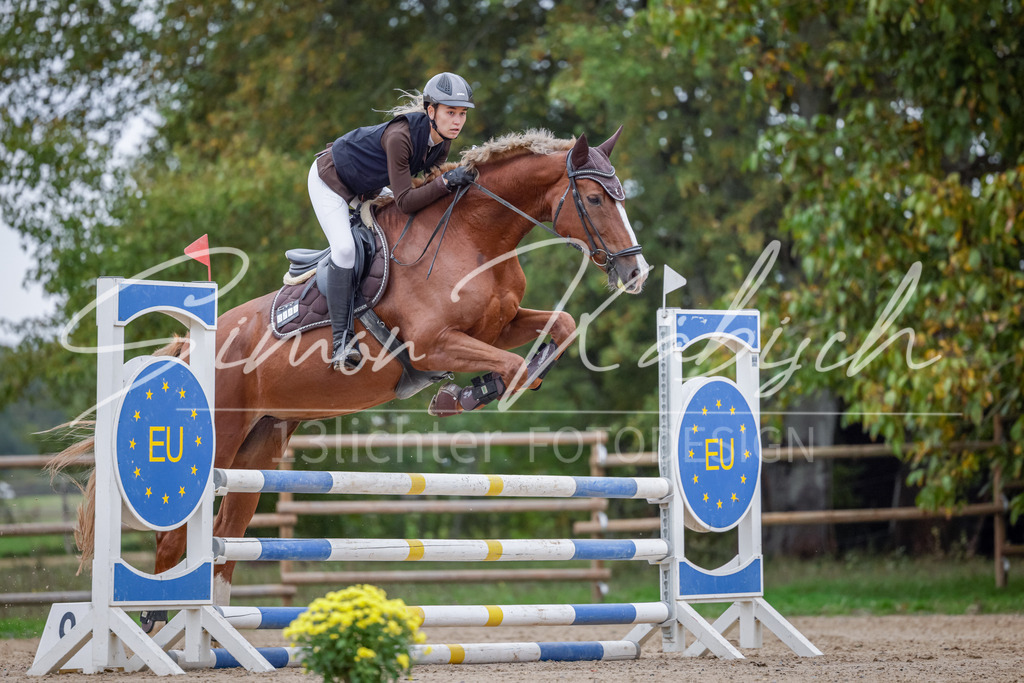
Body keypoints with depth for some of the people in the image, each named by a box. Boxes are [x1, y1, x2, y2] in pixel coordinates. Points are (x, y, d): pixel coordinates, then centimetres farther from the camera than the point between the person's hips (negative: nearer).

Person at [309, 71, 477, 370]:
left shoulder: (442, 143, -14)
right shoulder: (400, 135, -38)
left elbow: (429, 182, 0)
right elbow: (405, 202, -38)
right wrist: (446, 181, -45)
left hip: (365, 190, 9)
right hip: (330, 180, -9)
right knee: (345, 248, -23)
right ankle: (341, 339, -22)